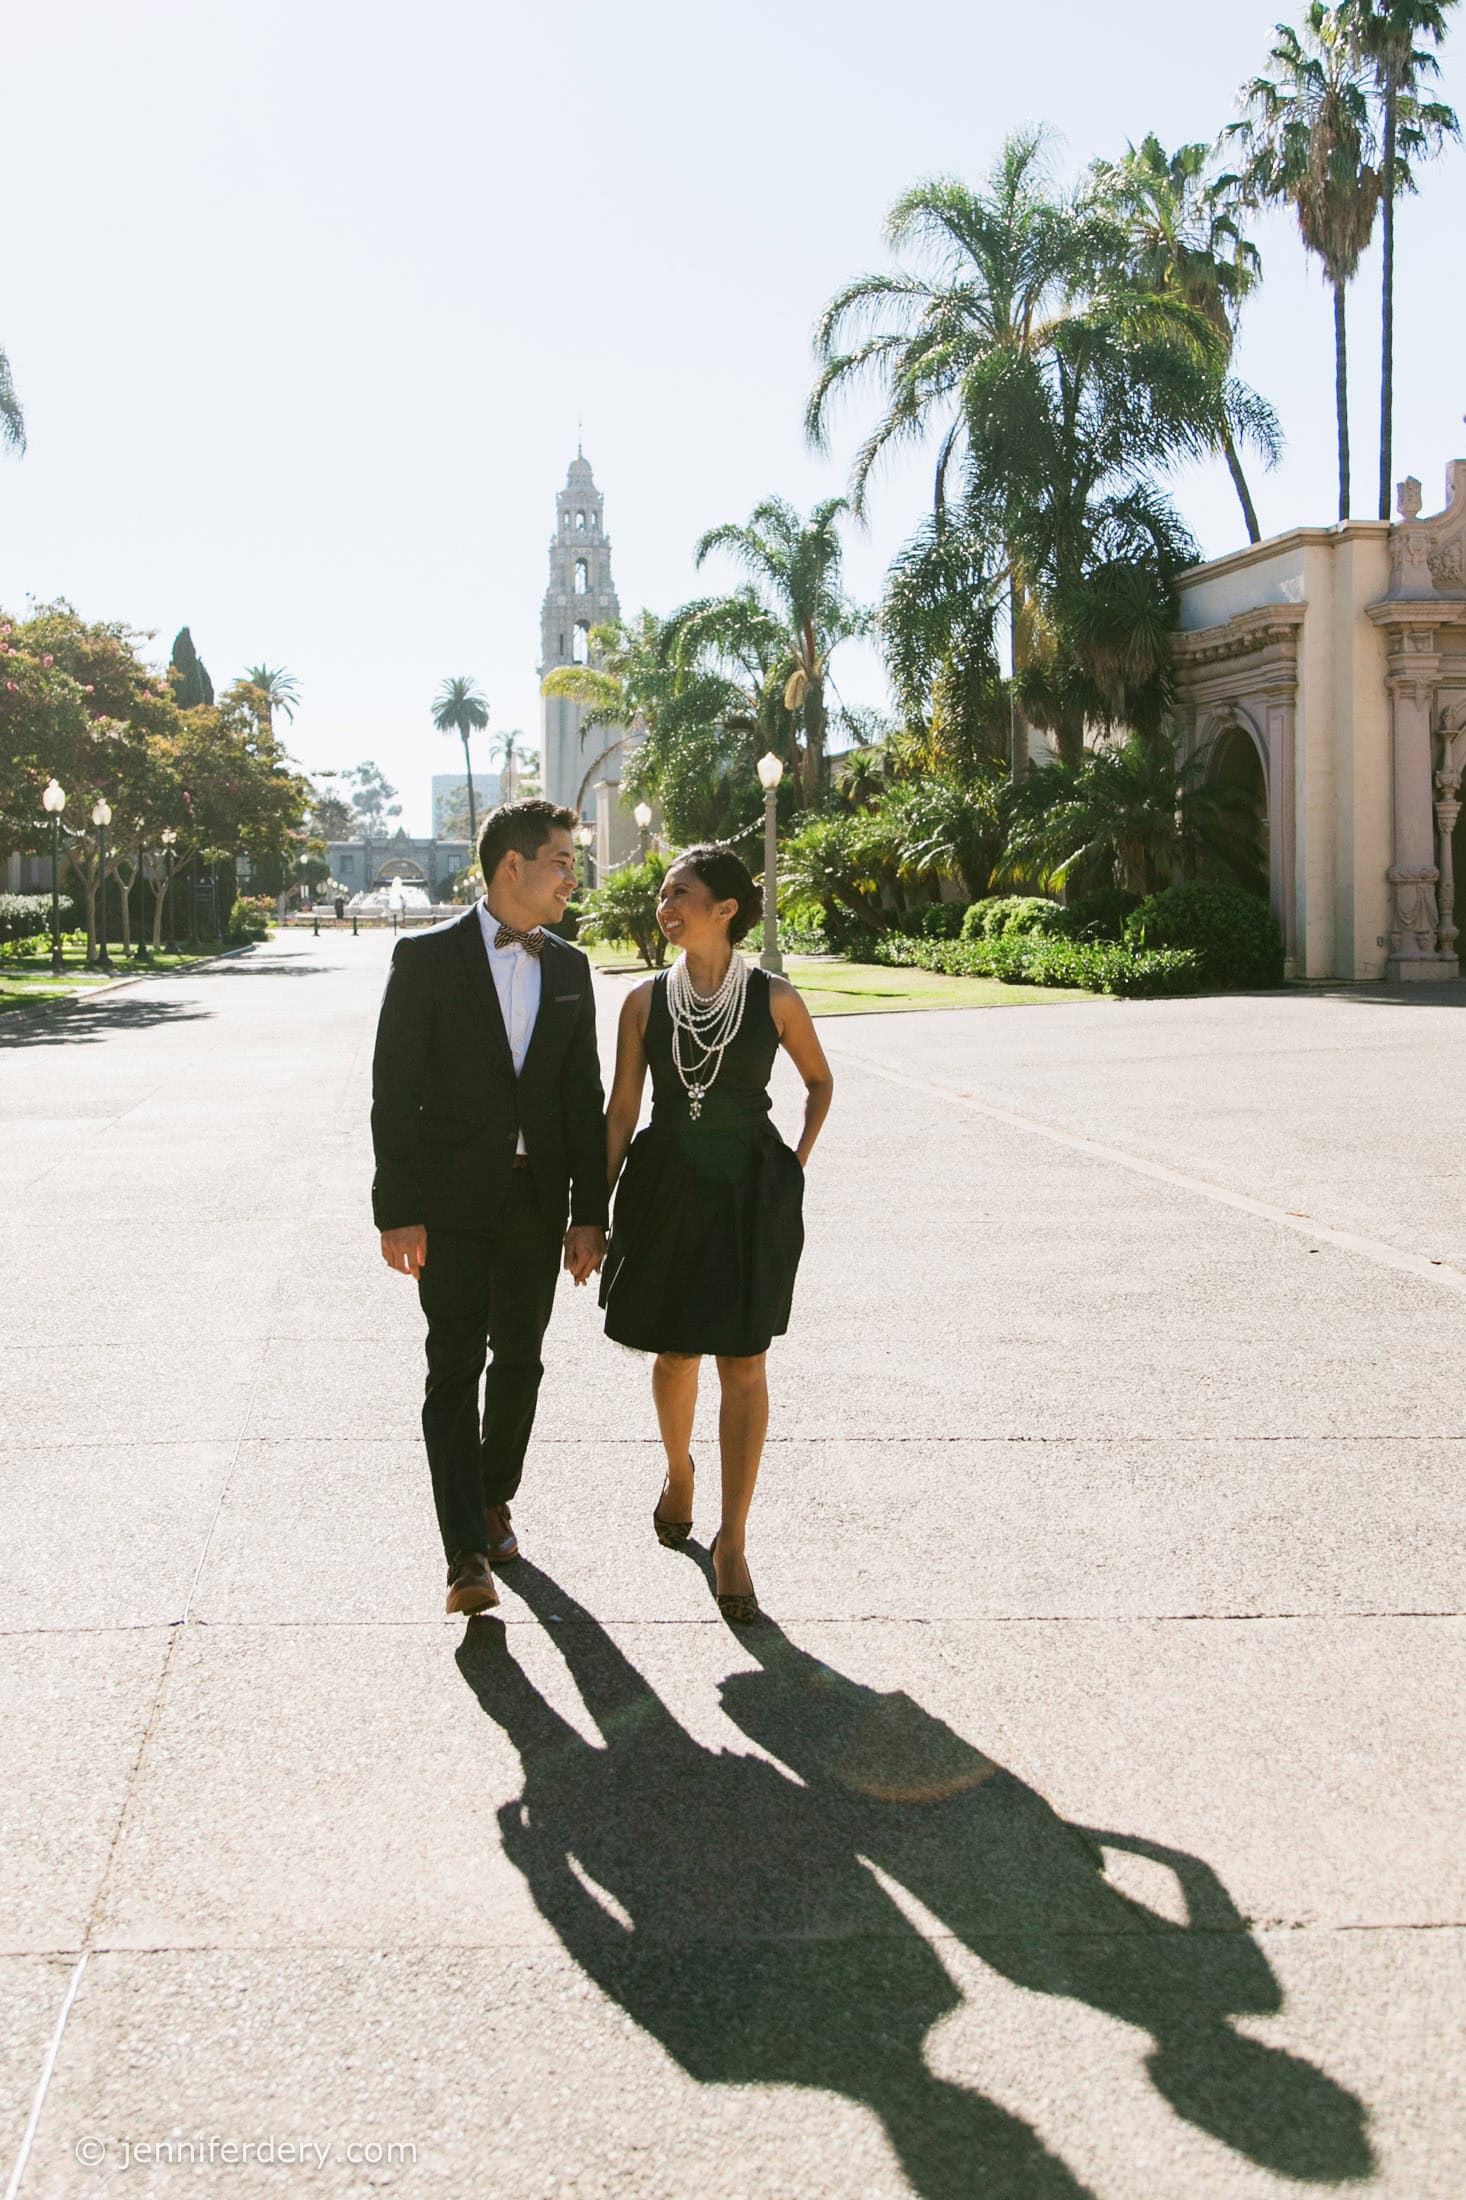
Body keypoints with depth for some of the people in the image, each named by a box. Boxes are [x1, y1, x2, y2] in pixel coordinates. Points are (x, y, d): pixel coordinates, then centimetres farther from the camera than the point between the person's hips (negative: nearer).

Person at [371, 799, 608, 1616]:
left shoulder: (569, 967, 8)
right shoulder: (428, 957, -6)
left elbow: (584, 1096, 9)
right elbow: (395, 1090, -8)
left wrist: (590, 1212, 5)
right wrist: (398, 1212, -13)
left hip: (537, 1198, 5)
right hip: (452, 1200, -4)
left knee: (520, 1361, 13)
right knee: (455, 1367, -7)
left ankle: (494, 1499, 32)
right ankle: (468, 1555, -7)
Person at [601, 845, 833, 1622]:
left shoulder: (774, 998, -5)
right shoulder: (645, 1000, -1)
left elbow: (819, 1080, 12)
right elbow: (621, 1107, 2)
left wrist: (798, 1162, 4)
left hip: (748, 1193, -2)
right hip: (665, 1188, 2)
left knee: (742, 1363, -3)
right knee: (675, 1353, 15)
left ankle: (732, 1541, 2)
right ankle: (678, 1472, 44)